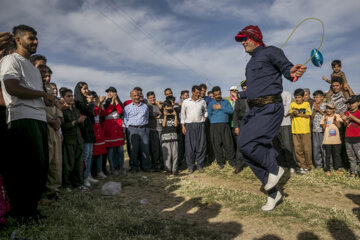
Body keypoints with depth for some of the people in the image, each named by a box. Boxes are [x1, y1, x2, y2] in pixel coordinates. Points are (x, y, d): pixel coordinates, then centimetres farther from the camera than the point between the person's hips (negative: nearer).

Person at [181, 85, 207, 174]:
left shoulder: (202, 101, 8)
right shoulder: (185, 102, 4)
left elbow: (205, 111, 25)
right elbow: (183, 114, 8)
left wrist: (204, 118, 10)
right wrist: (183, 125, 3)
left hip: (200, 125, 2)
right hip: (189, 125, -1)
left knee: (201, 145, 2)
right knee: (189, 146, -1)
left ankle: (200, 164, 15)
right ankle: (190, 166, 9)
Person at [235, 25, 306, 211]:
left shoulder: (270, 52, 1)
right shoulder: (251, 62, 25)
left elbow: (286, 67, -12)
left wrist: (293, 72, -34)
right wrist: (240, 95, 46)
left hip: (270, 108, -8)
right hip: (254, 110, 9)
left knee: (246, 143, -26)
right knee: (249, 155, 3)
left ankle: (275, 169, 1)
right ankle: (273, 193, 17)